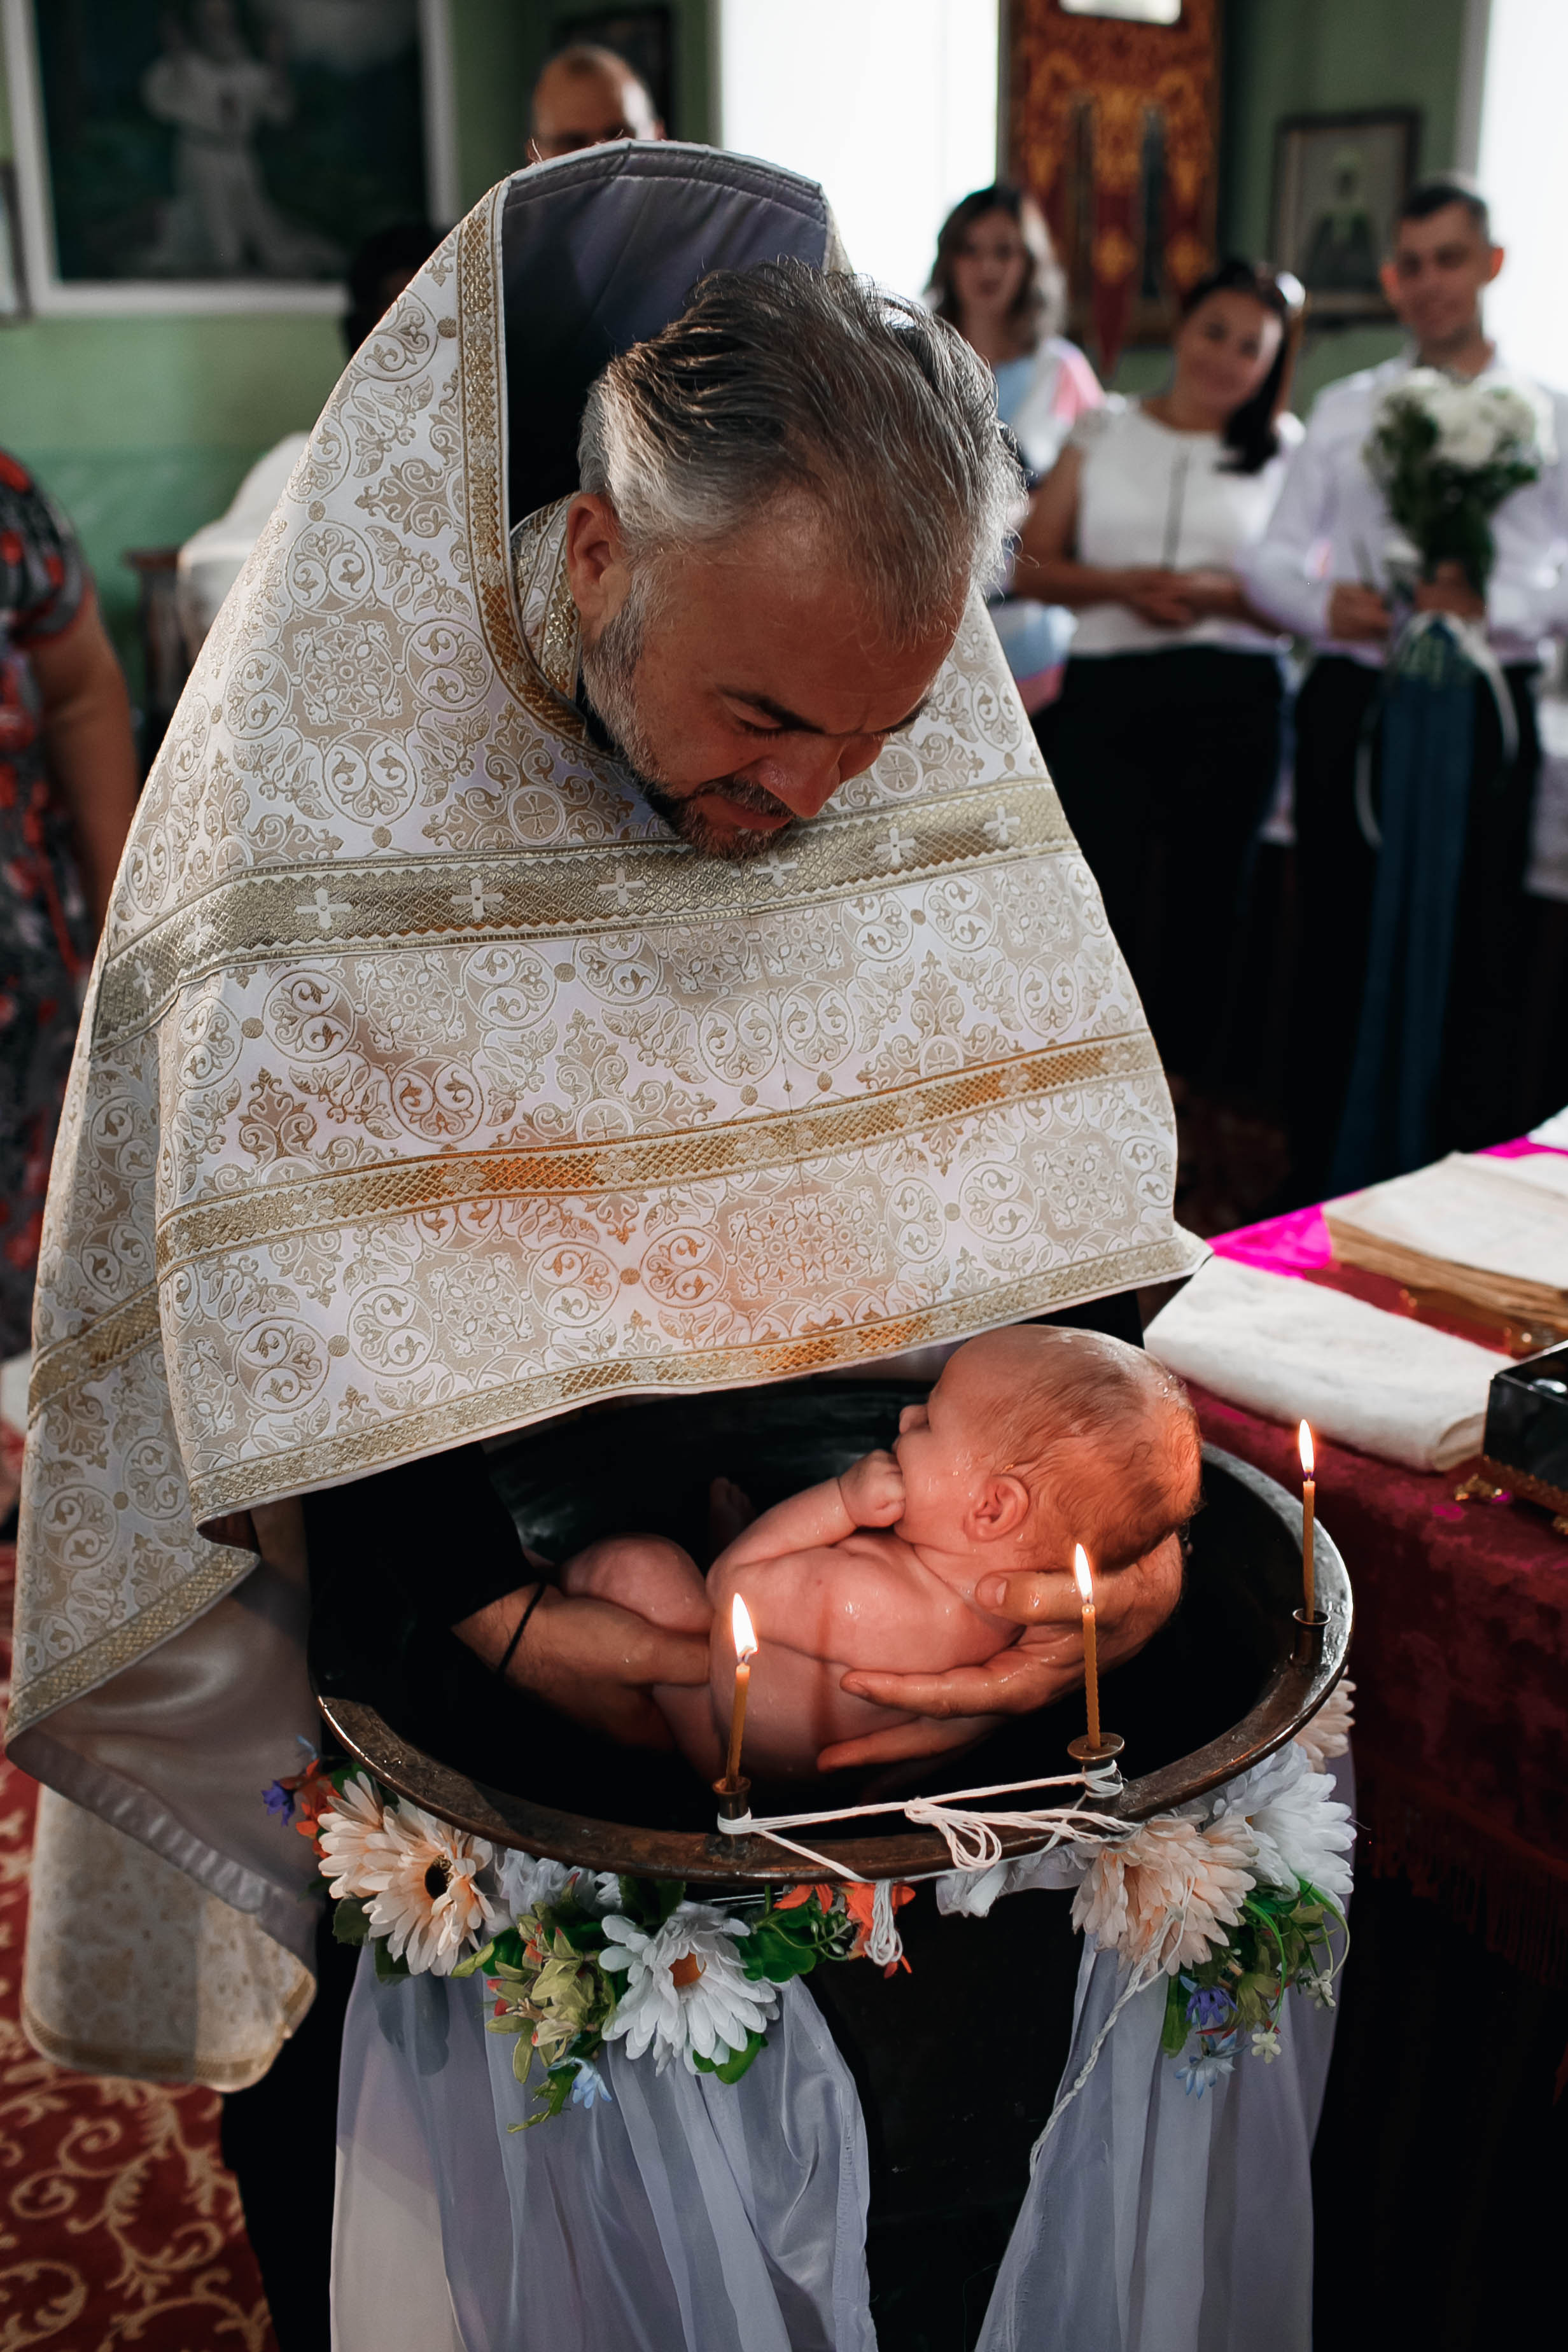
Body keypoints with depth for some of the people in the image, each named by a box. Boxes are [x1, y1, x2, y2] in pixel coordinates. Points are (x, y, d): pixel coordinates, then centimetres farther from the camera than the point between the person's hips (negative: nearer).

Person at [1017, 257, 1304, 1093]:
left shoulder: (1283, 454, 11)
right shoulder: (1103, 432, 14)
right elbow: (1034, 562, 9)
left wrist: (1219, 595, -12)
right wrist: (1120, 584, -9)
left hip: (1232, 704, 0)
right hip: (1107, 692, 0)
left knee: (1201, 908, 4)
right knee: (1097, 896, -8)